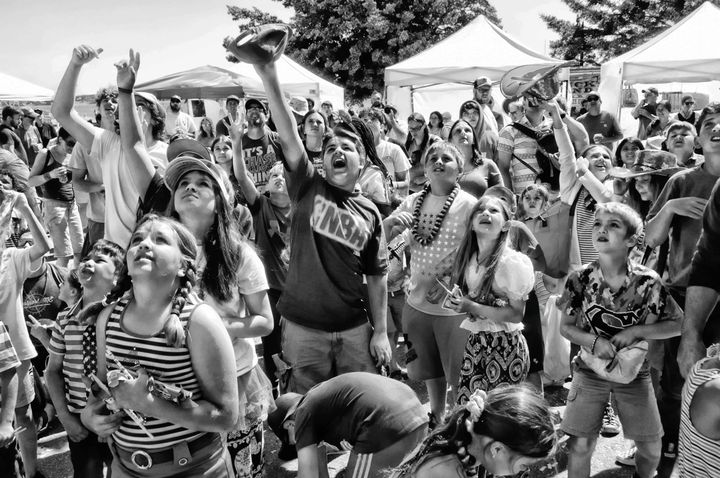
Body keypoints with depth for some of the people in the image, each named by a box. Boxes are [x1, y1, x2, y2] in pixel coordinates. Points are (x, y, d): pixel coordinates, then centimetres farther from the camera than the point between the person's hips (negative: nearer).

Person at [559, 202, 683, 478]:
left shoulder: (648, 282, -15)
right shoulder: (581, 280, -13)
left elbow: (678, 324, -7)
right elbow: (565, 327, -4)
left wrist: (635, 332, -19)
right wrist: (594, 342, -22)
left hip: (633, 372, 1)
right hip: (590, 370, 0)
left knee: (651, 448, 11)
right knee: (580, 446, -2)